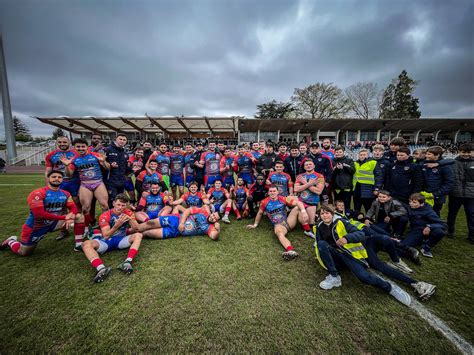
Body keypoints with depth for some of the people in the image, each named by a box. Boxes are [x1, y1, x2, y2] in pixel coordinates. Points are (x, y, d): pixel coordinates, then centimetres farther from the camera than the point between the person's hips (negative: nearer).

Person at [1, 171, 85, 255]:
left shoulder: (65, 194, -7)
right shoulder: (38, 193, -25)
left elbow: (73, 208, -8)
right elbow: (39, 214, -33)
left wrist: (71, 216, -32)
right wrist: (64, 217, -34)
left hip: (54, 223, 4)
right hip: (35, 227, -4)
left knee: (79, 217, -14)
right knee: (23, 253, 14)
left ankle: (79, 245, -7)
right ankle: (11, 241, 47)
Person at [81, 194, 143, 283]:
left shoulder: (128, 213, -4)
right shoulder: (105, 216, -11)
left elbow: (136, 228, -7)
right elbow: (106, 236, -17)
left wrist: (130, 219, -25)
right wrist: (117, 224, -32)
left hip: (121, 240, 1)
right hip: (106, 241, -1)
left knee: (138, 235, -22)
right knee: (86, 244, -27)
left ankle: (128, 262, -41)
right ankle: (101, 268, -49)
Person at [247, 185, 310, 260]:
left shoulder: (283, 199, -3)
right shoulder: (264, 202, -3)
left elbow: (299, 202, -10)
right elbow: (260, 213, 14)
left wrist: (303, 211, -30)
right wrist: (255, 224, 21)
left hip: (288, 221, 3)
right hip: (278, 225, -2)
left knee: (298, 208, -18)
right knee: (279, 233, -38)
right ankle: (291, 251, -65)